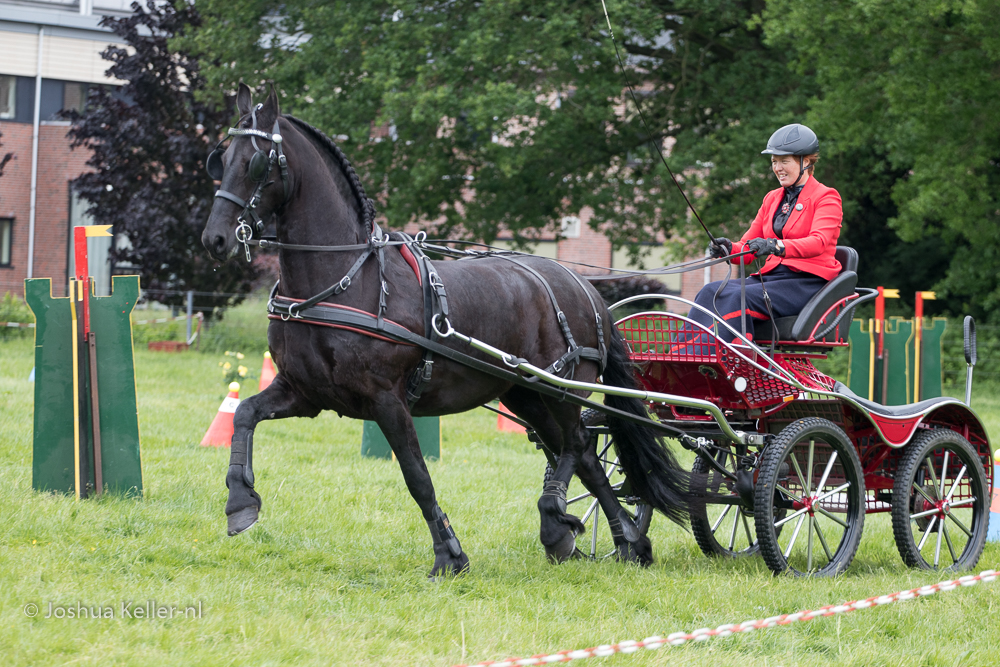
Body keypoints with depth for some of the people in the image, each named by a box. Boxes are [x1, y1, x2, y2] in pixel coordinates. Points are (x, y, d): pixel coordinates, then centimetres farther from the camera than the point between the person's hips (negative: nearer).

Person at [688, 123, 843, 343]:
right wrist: (728, 249, -10)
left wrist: (777, 247, -38)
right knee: (711, 291, -21)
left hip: (807, 282, -7)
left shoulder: (826, 197, -1)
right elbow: (748, 247, 15)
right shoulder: (772, 198, 20)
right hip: (772, 275, 7)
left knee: (739, 297, -32)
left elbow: (819, 242, -20)